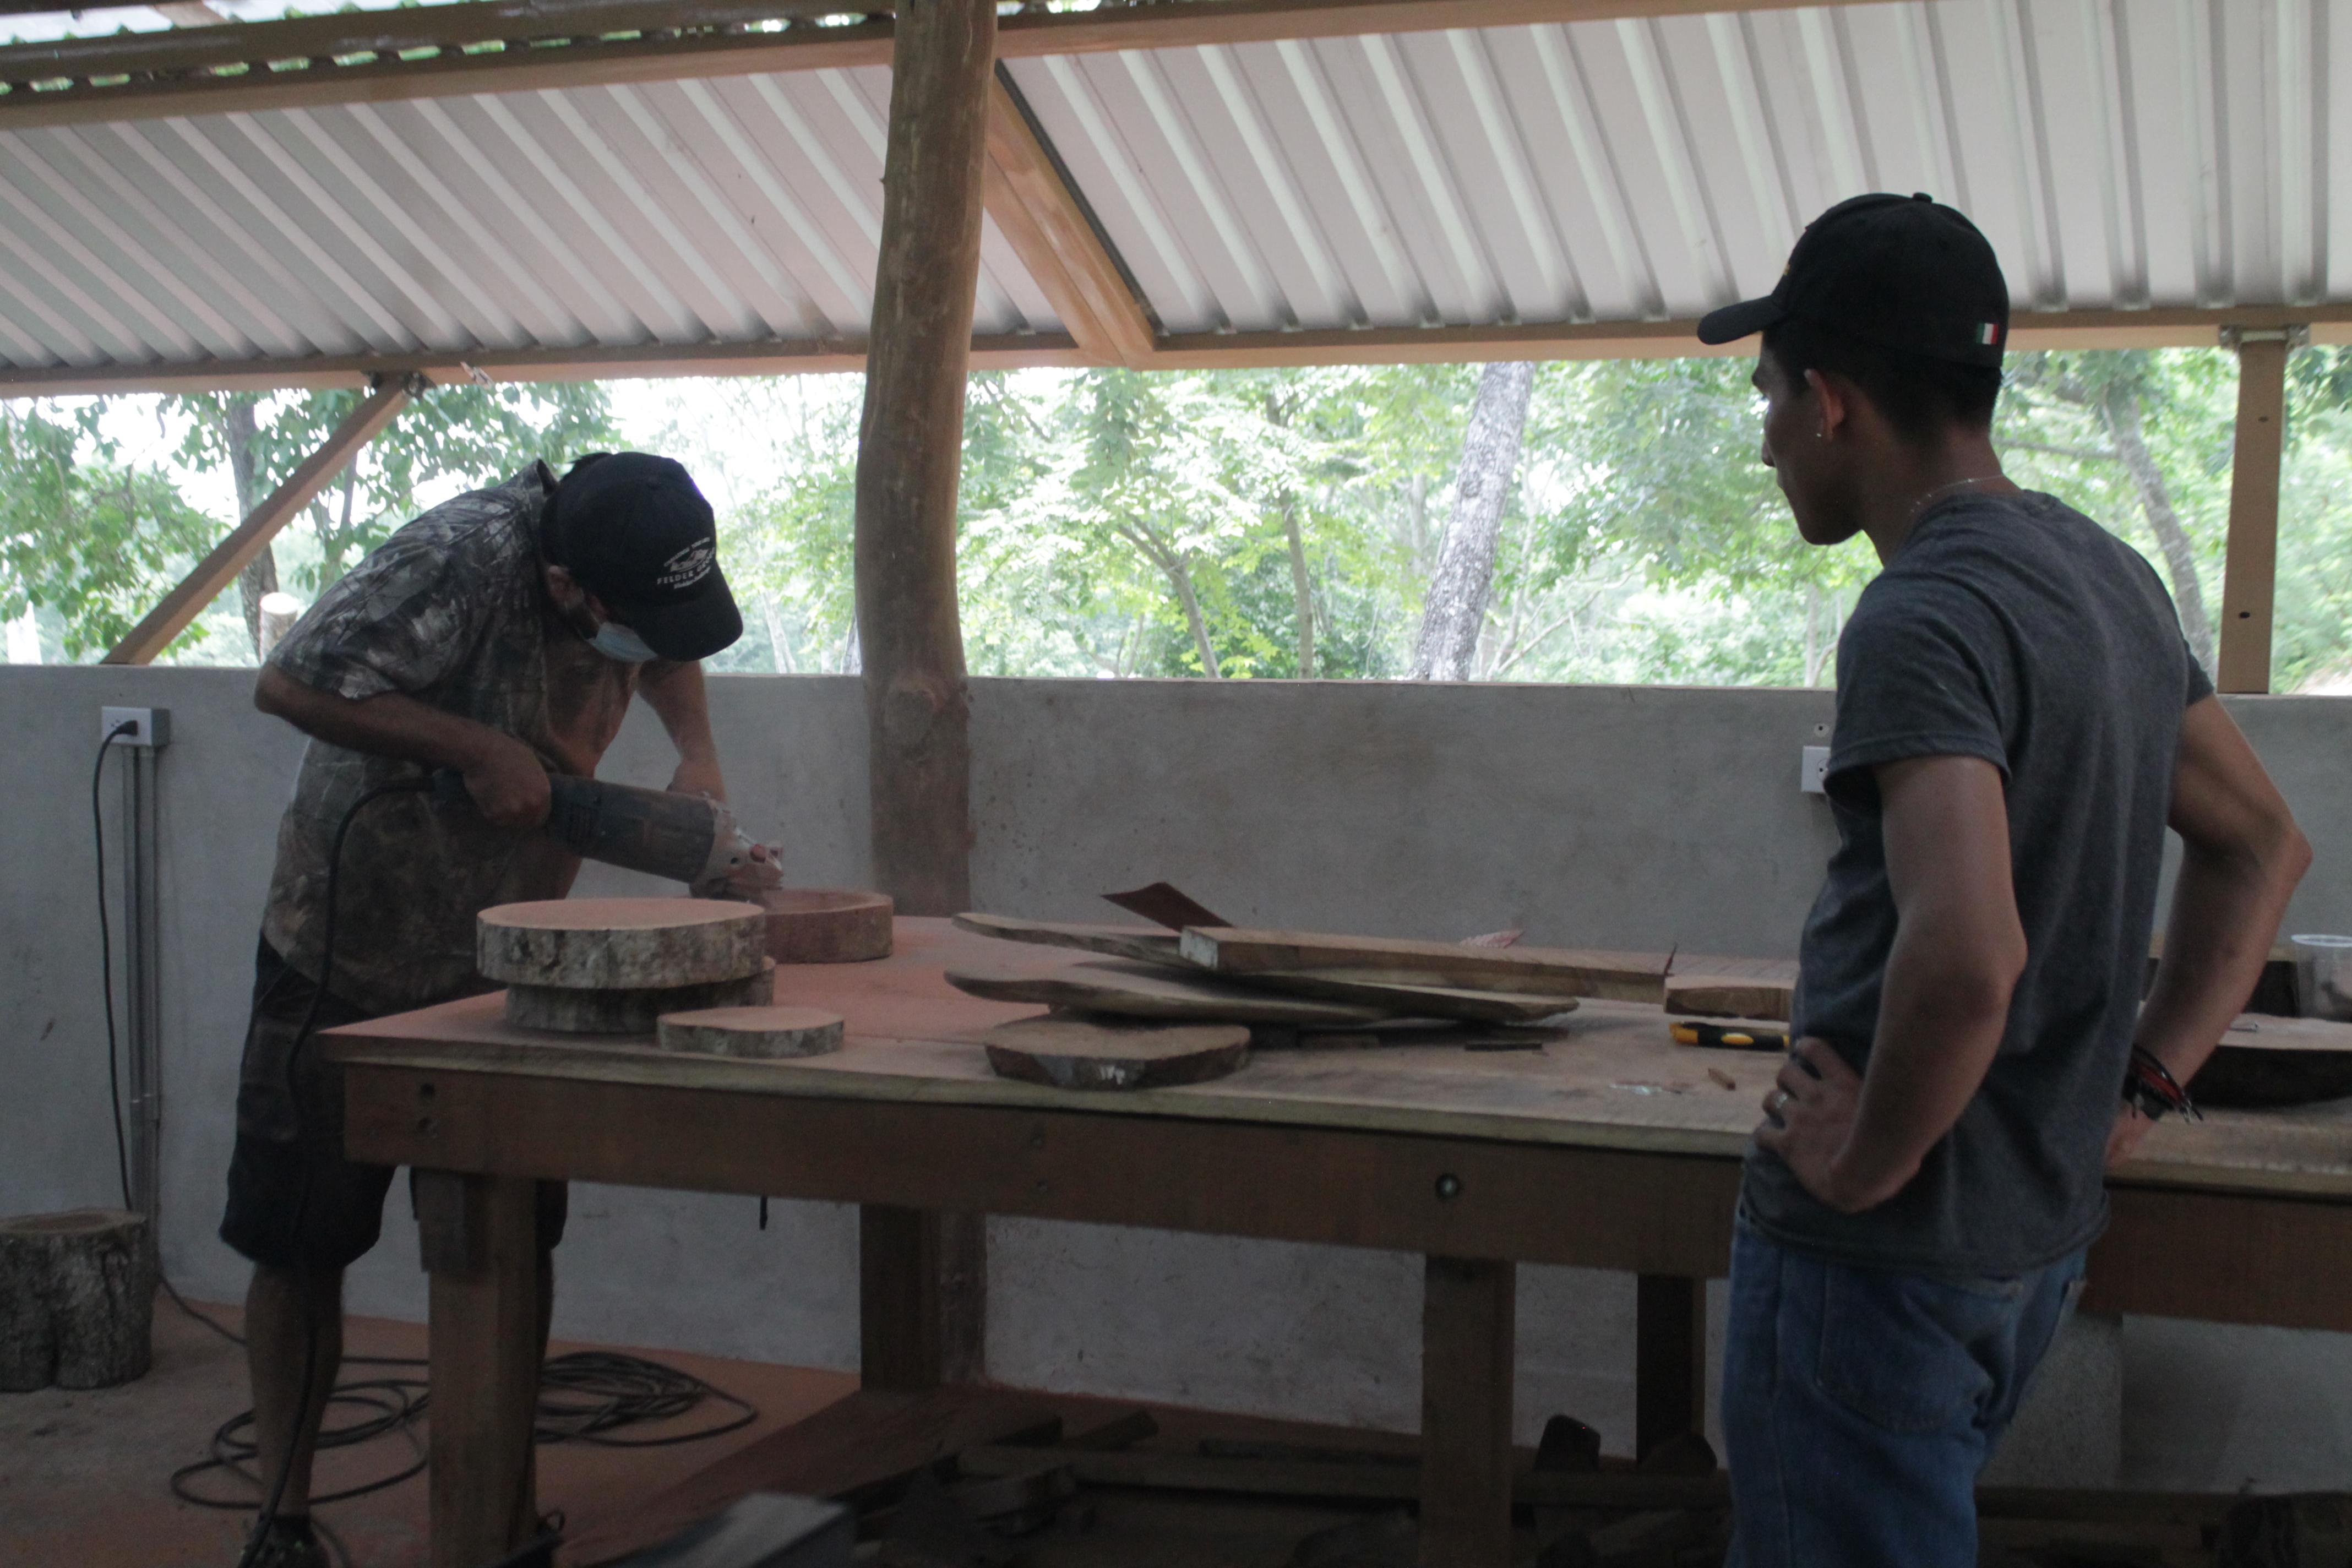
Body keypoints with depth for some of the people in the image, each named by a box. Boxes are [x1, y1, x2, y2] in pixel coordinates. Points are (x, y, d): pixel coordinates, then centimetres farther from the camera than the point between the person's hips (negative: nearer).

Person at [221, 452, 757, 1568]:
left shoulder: (635, 576, -8)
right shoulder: (464, 559, -29)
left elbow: (664, 656, 15)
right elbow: (289, 683, -31)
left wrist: (697, 754, -4)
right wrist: (478, 749, -33)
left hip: (500, 967, 5)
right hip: (346, 957, -5)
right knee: (299, 1247, 4)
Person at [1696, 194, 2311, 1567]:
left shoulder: (1924, 617, -21)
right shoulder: (2108, 574, 8)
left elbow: (1966, 953, -33)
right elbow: (2263, 845, 17)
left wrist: (1870, 1161, -18)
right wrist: (2143, 1083, 13)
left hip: (1887, 1250, -9)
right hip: (2044, 1231, 9)